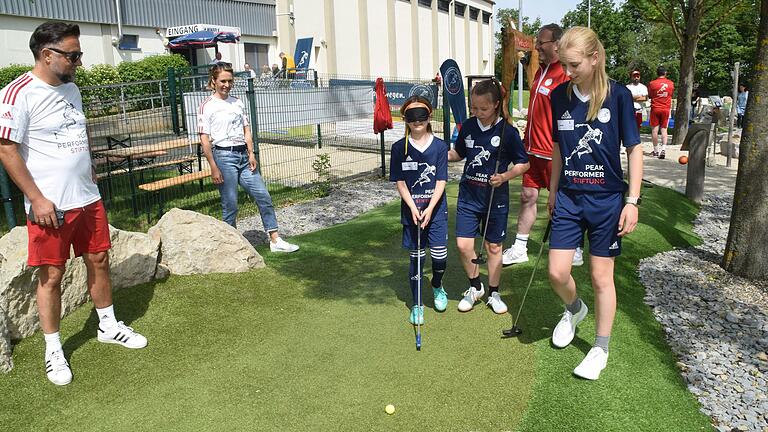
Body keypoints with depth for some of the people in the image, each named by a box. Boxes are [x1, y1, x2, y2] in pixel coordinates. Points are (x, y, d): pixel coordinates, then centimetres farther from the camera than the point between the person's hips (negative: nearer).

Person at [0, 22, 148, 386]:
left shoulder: (71, 89, 11)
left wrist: (89, 171, 14)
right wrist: (37, 199, -16)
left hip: (88, 199, 7)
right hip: (50, 206, -7)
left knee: (99, 261, 14)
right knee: (51, 276, 3)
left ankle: (108, 326, 32)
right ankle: (53, 349, 19)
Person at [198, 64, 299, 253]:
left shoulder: (237, 103, 14)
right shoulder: (207, 106, -3)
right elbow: (205, 140, -7)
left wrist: (251, 154, 0)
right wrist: (214, 168, -12)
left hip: (243, 155, 6)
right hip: (224, 156, -5)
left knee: (263, 196, 1)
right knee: (230, 205, -1)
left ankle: (275, 240, 6)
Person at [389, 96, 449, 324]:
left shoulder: (440, 146, -3)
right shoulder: (399, 148, -2)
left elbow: (441, 182, -5)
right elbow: (400, 183, -2)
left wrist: (429, 208, -15)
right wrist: (414, 208, -13)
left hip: (436, 210, 0)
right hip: (411, 211, 0)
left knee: (440, 256, -2)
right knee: (416, 257, 5)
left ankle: (437, 286, 32)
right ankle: (417, 305, 20)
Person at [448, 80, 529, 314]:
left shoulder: (507, 131, -10)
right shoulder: (468, 126, 2)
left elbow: (523, 164, -4)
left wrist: (504, 176, -20)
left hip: (496, 197, -3)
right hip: (468, 195, 3)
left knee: (494, 246, 9)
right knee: (463, 245, -4)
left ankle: (493, 293, 27)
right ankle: (475, 287, 21)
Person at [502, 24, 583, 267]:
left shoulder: (565, 75, -16)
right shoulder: (541, 71, 11)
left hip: (552, 153, -8)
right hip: (533, 149, 8)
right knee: (527, 196, 11)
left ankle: (574, 252, 21)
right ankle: (519, 249, 20)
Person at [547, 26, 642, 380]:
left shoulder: (618, 95, -9)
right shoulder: (559, 96, 1)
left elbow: (634, 149, -4)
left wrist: (633, 201, -9)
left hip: (607, 199, -3)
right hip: (569, 198, 3)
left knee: (601, 276, 6)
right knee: (557, 273, -1)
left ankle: (600, 349, 23)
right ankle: (574, 309, 34)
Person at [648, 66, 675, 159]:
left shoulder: (652, 83, -8)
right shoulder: (671, 83, 2)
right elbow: (671, 95, 15)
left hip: (655, 108, -2)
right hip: (666, 109, 3)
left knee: (654, 129, 4)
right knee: (664, 129, 6)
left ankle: (656, 150, 8)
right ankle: (663, 149, -9)